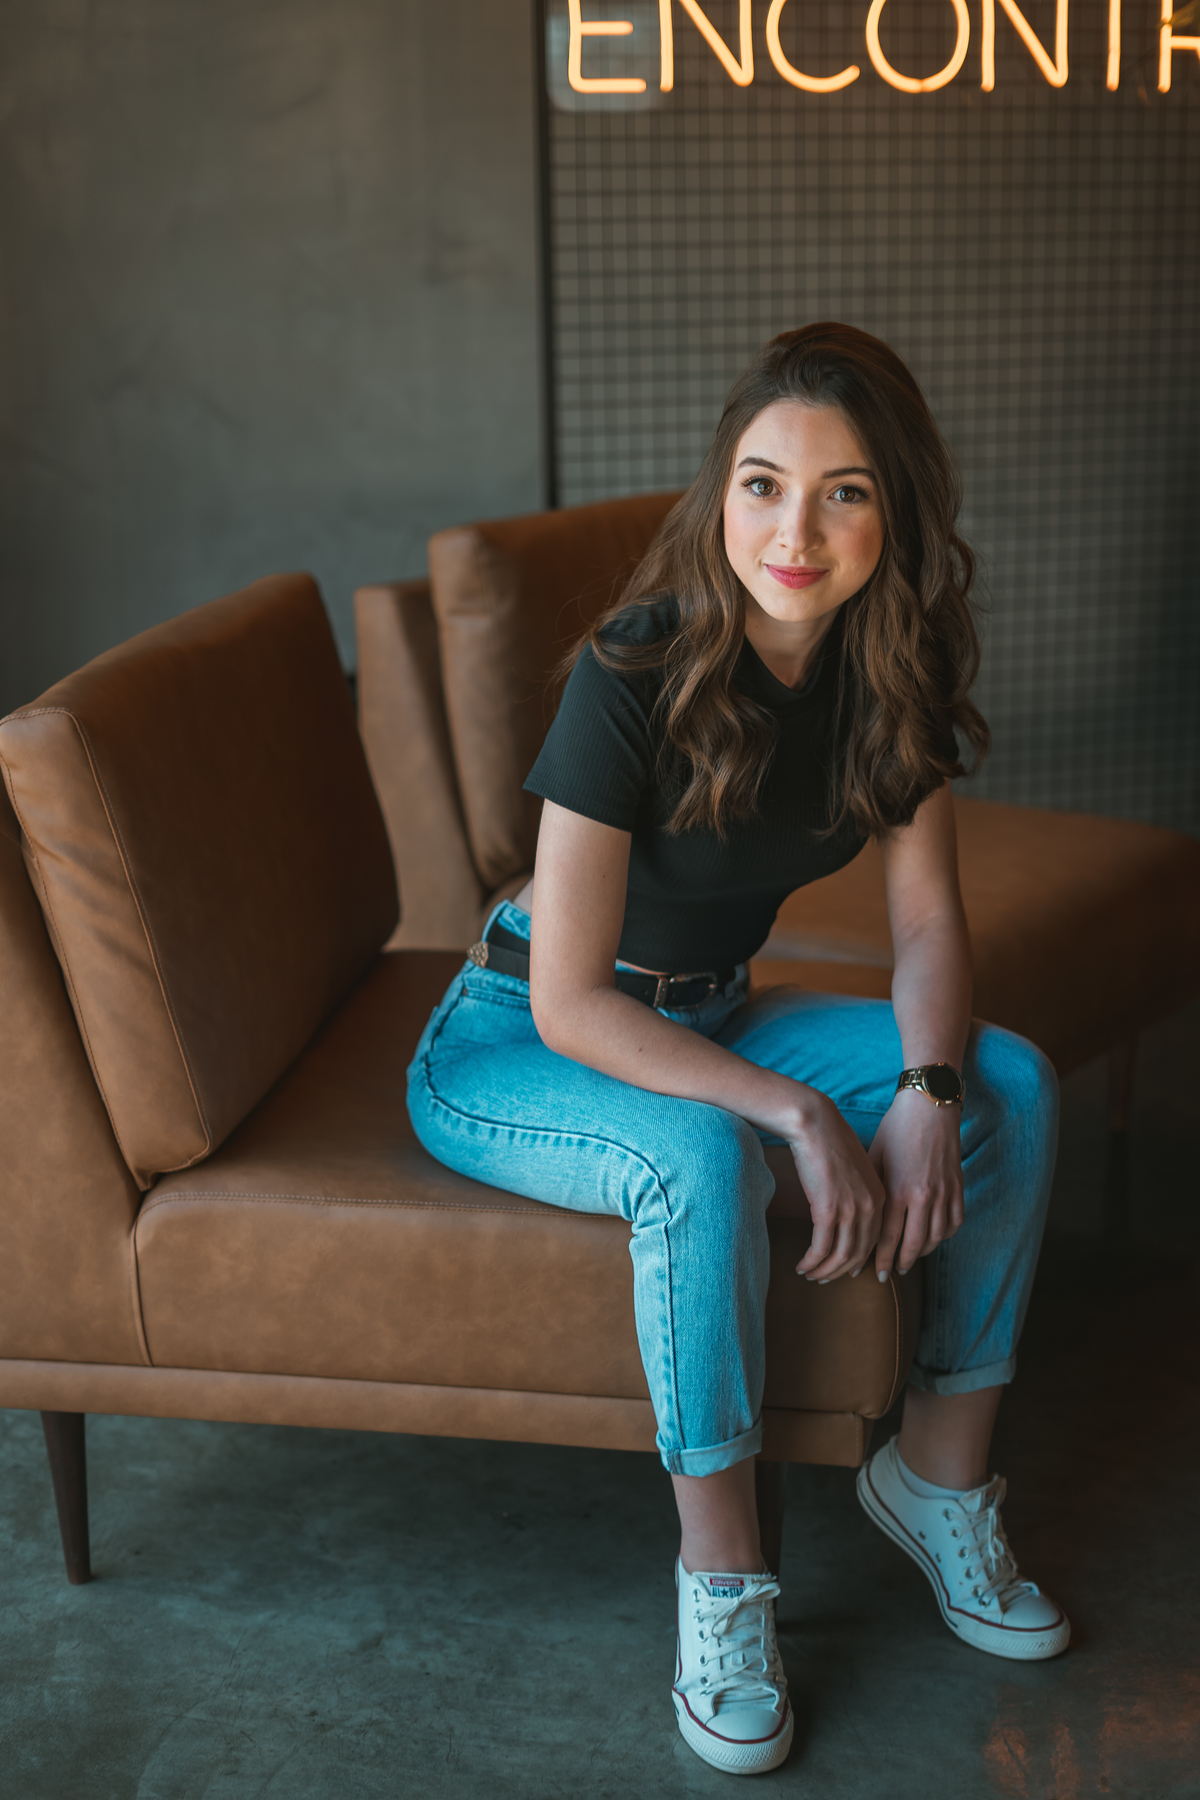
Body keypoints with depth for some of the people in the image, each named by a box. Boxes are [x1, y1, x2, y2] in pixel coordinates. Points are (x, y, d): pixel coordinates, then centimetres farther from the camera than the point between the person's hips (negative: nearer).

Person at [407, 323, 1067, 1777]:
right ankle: (719, 1581, -18)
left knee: (1014, 1086, -13)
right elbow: (571, 1004, -27)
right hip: (513, 1049, -6)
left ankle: (938, 1471, 1)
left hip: (705, 1023, 6)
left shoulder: (890, 664, -9)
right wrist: (797, 1113, -32)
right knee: (704, 1157, -37)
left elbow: (927, 916, -5)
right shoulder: (636, 674, -28)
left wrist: (931, 1090, -24)